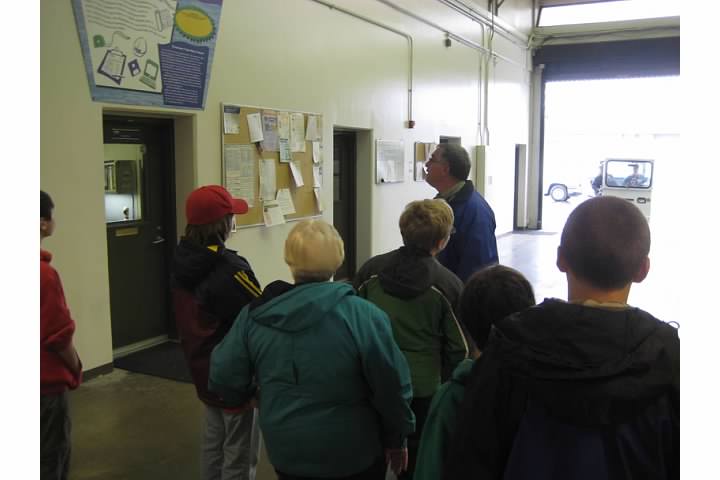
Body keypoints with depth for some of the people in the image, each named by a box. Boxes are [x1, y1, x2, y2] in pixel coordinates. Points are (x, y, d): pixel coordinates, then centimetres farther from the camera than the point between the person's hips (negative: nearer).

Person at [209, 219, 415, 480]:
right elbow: (391, 387, -17)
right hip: (354, 454, -2)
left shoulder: (254, 315, -11)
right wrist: (397, 439, 0)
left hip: (286, 452, 3)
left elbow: (224, 379, -3)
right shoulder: (363, 316, -21)